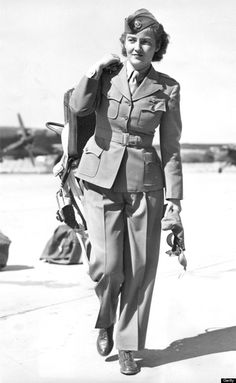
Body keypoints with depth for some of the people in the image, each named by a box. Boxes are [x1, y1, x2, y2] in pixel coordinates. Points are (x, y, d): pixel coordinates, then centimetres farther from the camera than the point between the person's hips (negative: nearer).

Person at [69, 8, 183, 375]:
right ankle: (106, 321, 27)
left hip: (144, 183, 0)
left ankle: (128, 347, 22)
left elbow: (171, 146, 3)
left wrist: (174, 195, -1)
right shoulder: (108, 73, 4)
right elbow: (79, 107, -12)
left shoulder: (167, 88, 1)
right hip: (101, 179, 0)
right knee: (106, 264, -7)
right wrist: (96, 69, -11)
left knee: (140, 268, 3)